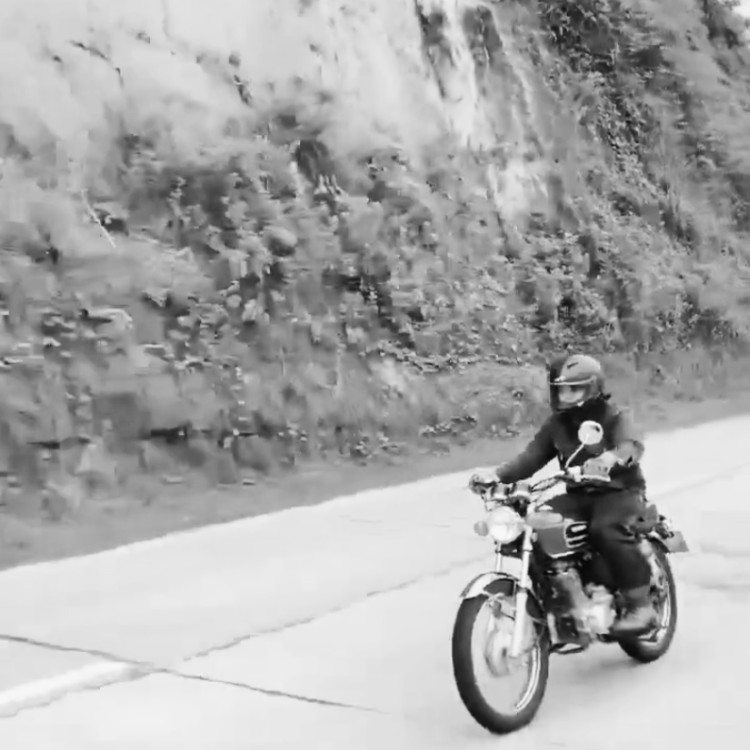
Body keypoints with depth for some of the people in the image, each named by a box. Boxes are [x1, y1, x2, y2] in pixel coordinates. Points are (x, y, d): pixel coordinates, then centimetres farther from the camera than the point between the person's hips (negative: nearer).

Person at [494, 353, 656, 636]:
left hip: (619, 491, -6)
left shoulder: (612, 417, -7)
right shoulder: (556, 423, 11)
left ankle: (641, 604, -23)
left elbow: (632, 444, -27)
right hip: (578, 495, 6)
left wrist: (612, 458, -51)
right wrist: (498, 476, -11)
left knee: (606, 529, -36)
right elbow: (532, 456, 5)